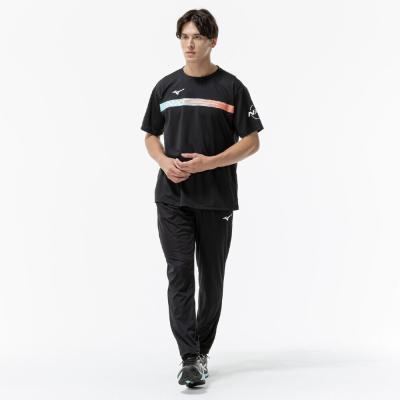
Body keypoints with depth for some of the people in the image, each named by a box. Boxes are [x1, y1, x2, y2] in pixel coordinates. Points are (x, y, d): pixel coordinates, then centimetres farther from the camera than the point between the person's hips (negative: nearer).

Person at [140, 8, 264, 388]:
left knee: (211, 278, 8)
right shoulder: (165, 87, 8)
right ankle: (189, 360, -8)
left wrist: (209, 162, -16)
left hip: (216, 200, -1)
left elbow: (251, 141, -3)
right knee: (180, 275, -8)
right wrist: (165, 161, -8)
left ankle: (202, 351, 25)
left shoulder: (231, 87, -2)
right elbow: (151, 136, 15)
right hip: (172, 198, 1)